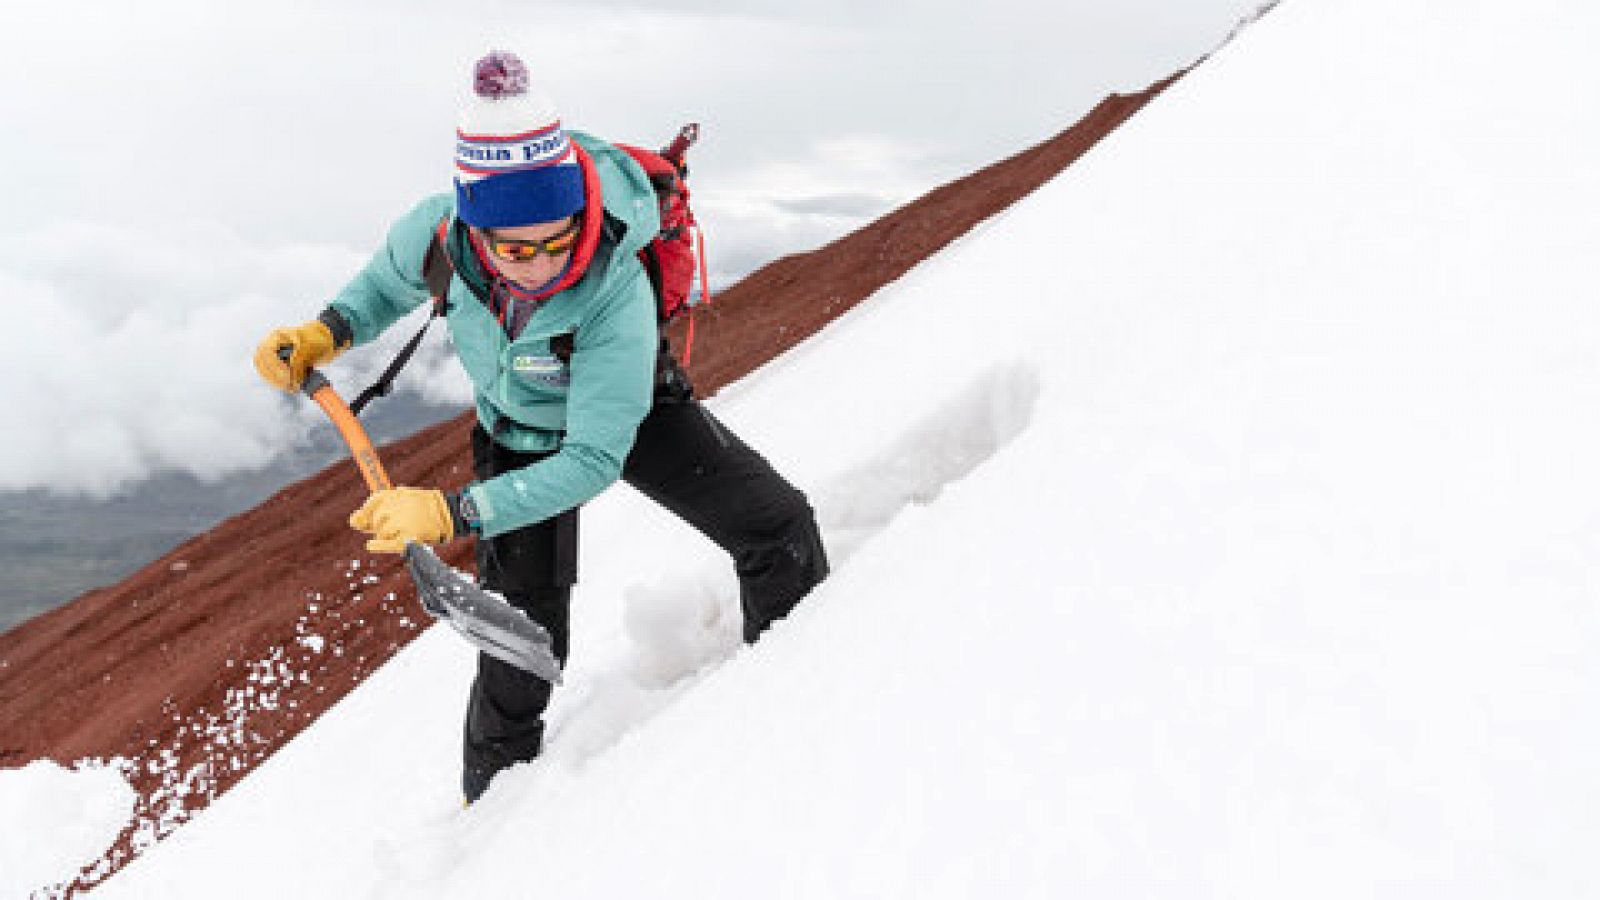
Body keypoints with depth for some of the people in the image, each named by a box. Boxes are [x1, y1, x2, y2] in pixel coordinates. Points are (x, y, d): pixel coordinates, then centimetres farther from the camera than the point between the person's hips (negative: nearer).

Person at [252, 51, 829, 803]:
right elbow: (388, 286, -3)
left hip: (632, 416, -1)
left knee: (781, 529, -8)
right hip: (520, 437, 2)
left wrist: (452, 513, -46)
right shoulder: (436, 232, -32)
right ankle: (494, 791, 29)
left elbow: (593, 460, -40)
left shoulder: (618, 295, -43)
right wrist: (327, 332, -22)